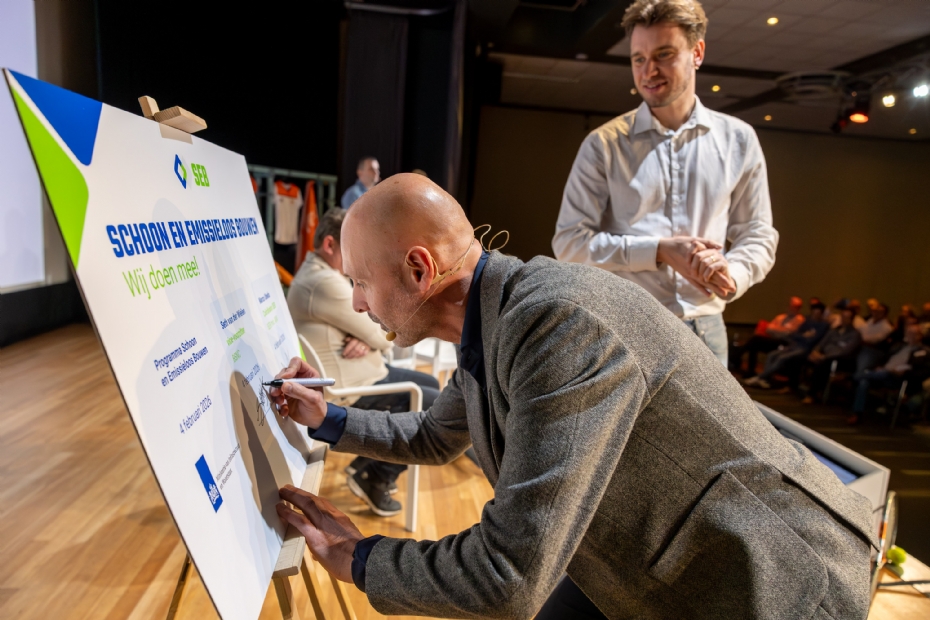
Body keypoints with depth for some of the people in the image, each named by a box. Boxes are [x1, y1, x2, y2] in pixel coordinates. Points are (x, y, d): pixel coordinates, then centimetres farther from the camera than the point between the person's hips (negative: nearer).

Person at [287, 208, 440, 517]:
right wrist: (375, 339, 2)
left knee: (430, 385, 23)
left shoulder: (322, 272, 8)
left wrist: (366, 339, -14)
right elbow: (383, 337, -22)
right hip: (352, 389, -11)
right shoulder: (325, 283, -27)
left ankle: (373, 465, 27)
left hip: (362, 373, 11)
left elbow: (366, 325, 9)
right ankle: (375, 479, 7)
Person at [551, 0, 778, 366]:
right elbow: (570, 241, -6)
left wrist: (732, 274, -13)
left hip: (704, 328, 3)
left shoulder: (738, 140, 7)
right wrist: (660, 251, -15)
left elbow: (758, 236, 10)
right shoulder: (604, 144, -1)